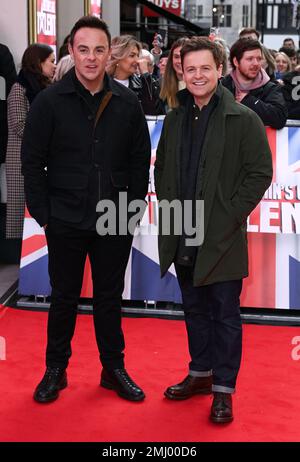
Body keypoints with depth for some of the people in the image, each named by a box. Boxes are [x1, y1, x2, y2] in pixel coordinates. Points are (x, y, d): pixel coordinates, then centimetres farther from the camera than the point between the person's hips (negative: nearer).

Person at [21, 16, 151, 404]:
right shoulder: (50, 102, -6)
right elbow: (32, 161, -3)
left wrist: (133, 209, 2)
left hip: (115, 223, 2)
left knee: (110, 298, 14)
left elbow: (140, 160, 6)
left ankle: (114, 368, 27)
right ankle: (55, 370, 26)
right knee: (64, 298, 11)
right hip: (66, 223, -2)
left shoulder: (127, 103, 0)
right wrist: (43, 214, -6)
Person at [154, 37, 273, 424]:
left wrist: (230, 217, -13)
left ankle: (223, 388, 14)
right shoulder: (175, 119, 10)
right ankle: (200, 373, 32)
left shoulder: (243, 119, -8)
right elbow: (161, 168, 19)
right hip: (182, 236, 5)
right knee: (194, 308, 17)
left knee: (225, 314, 3)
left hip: (222, 239, -5)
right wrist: (169, 205, 4)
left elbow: (260, 172, -9)